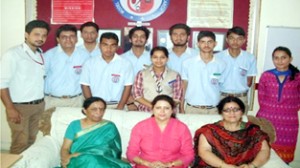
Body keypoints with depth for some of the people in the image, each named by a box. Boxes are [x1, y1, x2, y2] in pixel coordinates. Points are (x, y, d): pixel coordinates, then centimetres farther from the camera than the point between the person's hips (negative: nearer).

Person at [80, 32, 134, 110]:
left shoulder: (125, 64, -2)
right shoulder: (89, 63, 3)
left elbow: (128, 87, -1)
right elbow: (85, 86, 5)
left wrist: (120, 108, -7)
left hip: (116, 105, -1)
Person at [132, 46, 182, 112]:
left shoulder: (175, 75, 7)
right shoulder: (142, 74, 8)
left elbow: (177, 97, 5)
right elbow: (136, 94, 3)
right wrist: (152, 106, -9)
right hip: (145, 112, 1)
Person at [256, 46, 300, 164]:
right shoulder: (266, 76, 1)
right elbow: (261, 98, 6)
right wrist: (268, 110, 2)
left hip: (288, 122, 0)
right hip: (266, 119, 1)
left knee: (283, 156, 8)